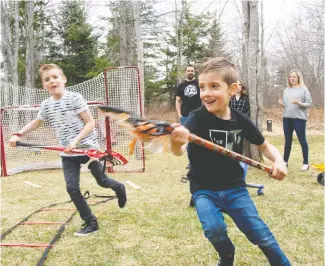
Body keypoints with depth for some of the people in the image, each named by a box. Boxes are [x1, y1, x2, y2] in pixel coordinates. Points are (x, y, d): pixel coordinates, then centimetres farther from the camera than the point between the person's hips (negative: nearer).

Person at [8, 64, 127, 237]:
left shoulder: (75, 98, -15)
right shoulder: (46, 106, 0)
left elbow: (90, 123, -14)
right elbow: (36, 123, 18)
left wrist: (76, 141, -25)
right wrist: (18, 134, 3)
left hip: (88, 148, -4)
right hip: (68, 154, 4)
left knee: (101, 181, 8)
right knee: (72, 188, -5)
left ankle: (119, 188, 44)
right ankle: (91, 223, 9)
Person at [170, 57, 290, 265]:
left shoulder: (241, 121, -6)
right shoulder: (197, 119, -18)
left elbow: (265, 146, 11)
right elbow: (180, 150, -38)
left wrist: (279, 160, -11)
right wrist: (176, 143, -63)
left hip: (234, 188, 2)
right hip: (204, 190, -2)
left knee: (261, 235, -4)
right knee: (214, 229, -24)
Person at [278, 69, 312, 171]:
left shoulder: (304, 90, -3)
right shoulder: (286, 90, 12)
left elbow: (310, 103, -6)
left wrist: (299, 103, -21)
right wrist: (282, 104, -6)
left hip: (299, 118, -5)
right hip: (287, 118, 5)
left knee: (302, 140, 1)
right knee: (287, 141, 12)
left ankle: (306, 163, 10)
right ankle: (285, 161, 22)